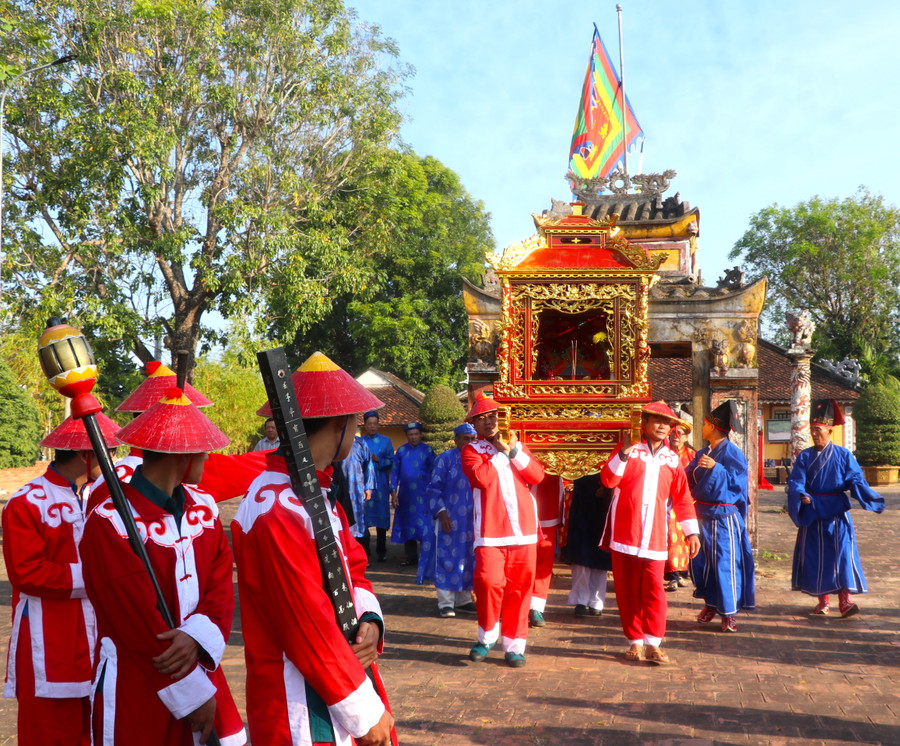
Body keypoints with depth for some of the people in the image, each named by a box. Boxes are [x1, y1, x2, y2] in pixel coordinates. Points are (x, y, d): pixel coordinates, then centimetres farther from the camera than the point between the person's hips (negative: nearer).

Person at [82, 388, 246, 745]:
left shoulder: (204, 507, 3)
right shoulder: (110, 524, -20)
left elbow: (221, 585, 0)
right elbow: (138, 623, -20)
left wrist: (198, 636, -21)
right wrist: (192, 695, -16)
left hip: (200, 671, 6)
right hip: (137, 697, -6)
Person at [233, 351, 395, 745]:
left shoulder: (320, 493, 7)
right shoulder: (278, 511, -24)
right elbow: (309, 627, -23)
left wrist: (369, 620, -8)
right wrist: (366, 713, -17)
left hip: (346, 675, 9)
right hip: (307, 711, -9)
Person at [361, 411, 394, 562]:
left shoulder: (385, 441, 8)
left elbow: (391, 462, 3)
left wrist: (378, 460, -13)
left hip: (380, 485, 0)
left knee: (381, 517, 1)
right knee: (363, 517, -4)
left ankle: (381, 552, 11)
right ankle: (364, 552, 2)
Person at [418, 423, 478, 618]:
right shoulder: (445, 459, -3)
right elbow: (435, 489, -5)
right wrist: (442, 513, -14)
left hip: (471, 520, 5)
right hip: (450, 519, -5)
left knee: (468, 558, 9)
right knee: (447, 558, -3)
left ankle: (463, 600, 20)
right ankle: (446, 603, 2)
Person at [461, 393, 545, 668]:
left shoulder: (514, 443, 17)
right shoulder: (471, 450, 5)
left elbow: (537, 475, 4)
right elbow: (482, 478, -15)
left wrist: (515, 451, -6)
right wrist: (499, 450, -5)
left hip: (523, 529, 3)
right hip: (490, 531, -3)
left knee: (519, 588, 3)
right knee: (489, 583, -13)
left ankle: (514, 645, 14)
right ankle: (487, 637, 9)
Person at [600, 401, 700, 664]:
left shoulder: (672, 459, 11)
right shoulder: (629, 449, 2)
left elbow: (682, 497, 13)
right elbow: (608, 480, -11)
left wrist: (691, 532, 9)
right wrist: (624, 452, -20)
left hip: (654, 534, 1)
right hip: (625, 531, -1)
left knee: (654, 588, -5)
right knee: (627, 588, 4)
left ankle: (652, 643, 1)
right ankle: (635, 641, 13)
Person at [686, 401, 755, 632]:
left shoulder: (731, 452, -10)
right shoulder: (702, 453, 12)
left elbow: (737, 481, -18)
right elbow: (689, 478, 13)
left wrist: (715, 468, -28)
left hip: (724, 517, -7)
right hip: (703, 515, 7)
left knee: (725, 562, -3)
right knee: (700, 561, 9)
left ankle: (729, 613, 6)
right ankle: (710, 603, 24)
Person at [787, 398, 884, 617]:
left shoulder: (843, 455, -1)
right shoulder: (805, 457, 2)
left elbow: (856, 480, -6)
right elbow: (795, 483, -6)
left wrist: (873, 499, -24)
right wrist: (801, 495, -27)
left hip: (837, 513, -2)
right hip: (812, 514, 2)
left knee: (842, 554, -9)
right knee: (816, 557, 6)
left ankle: (845, 600, -9)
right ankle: (823, 601, 17)